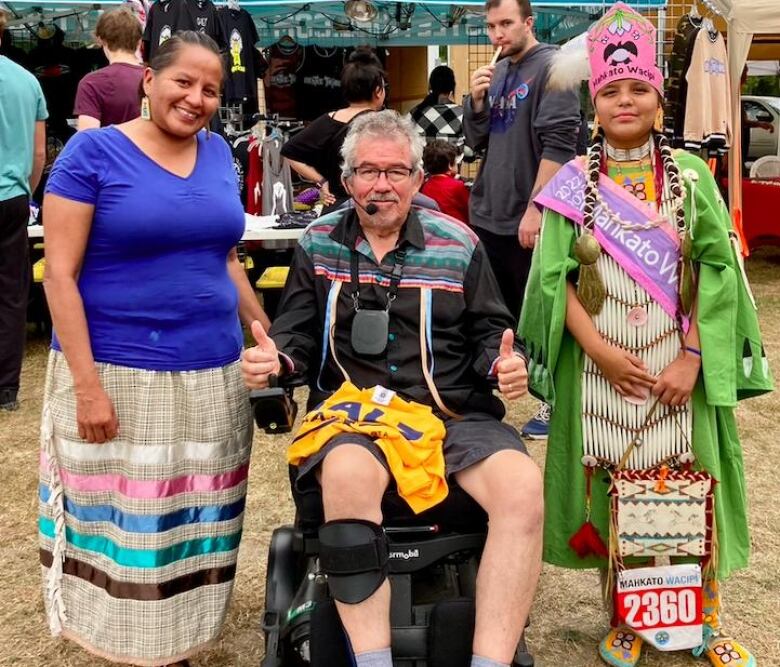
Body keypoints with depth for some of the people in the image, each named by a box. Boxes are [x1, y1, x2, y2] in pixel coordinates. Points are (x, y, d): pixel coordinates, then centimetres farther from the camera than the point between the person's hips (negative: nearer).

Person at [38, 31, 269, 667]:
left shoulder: (217, 152, 8)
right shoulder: (92, 151, -7)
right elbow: (59, 274, -10)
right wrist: (88, 384, -16)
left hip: (215, 373, 5)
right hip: (119, 375, -5)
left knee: (193, 522, 13)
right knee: (125, 521, 5)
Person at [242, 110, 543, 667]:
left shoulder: (458, 245, 13)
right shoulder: (319, 244, 14)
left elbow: (490, 332, 16)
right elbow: (297, 334, 15)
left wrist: (507, 363, -8)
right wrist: (273, 357, -9)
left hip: (456, 413, 2)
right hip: (353, 409, -1)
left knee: (523, 486, -28)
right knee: (348, 474, -37)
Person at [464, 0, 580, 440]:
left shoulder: (551, 67, -9)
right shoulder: (497, 73, 12)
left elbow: (558, 144, -17)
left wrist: (535, 208, -20)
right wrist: (477, 101, -3)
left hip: (530, 220, -7)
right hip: (488, 215, 7)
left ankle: (555, 405, 17)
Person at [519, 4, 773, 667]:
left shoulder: (690, 175, 2)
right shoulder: (573, 183, 1)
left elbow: (717, 270, -1)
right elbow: (556, 277, -3)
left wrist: (693, 357, -10)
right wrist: (598, 348, -13)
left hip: (678, 366, 0)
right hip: (601, 366, 0)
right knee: (613, 487, 6)